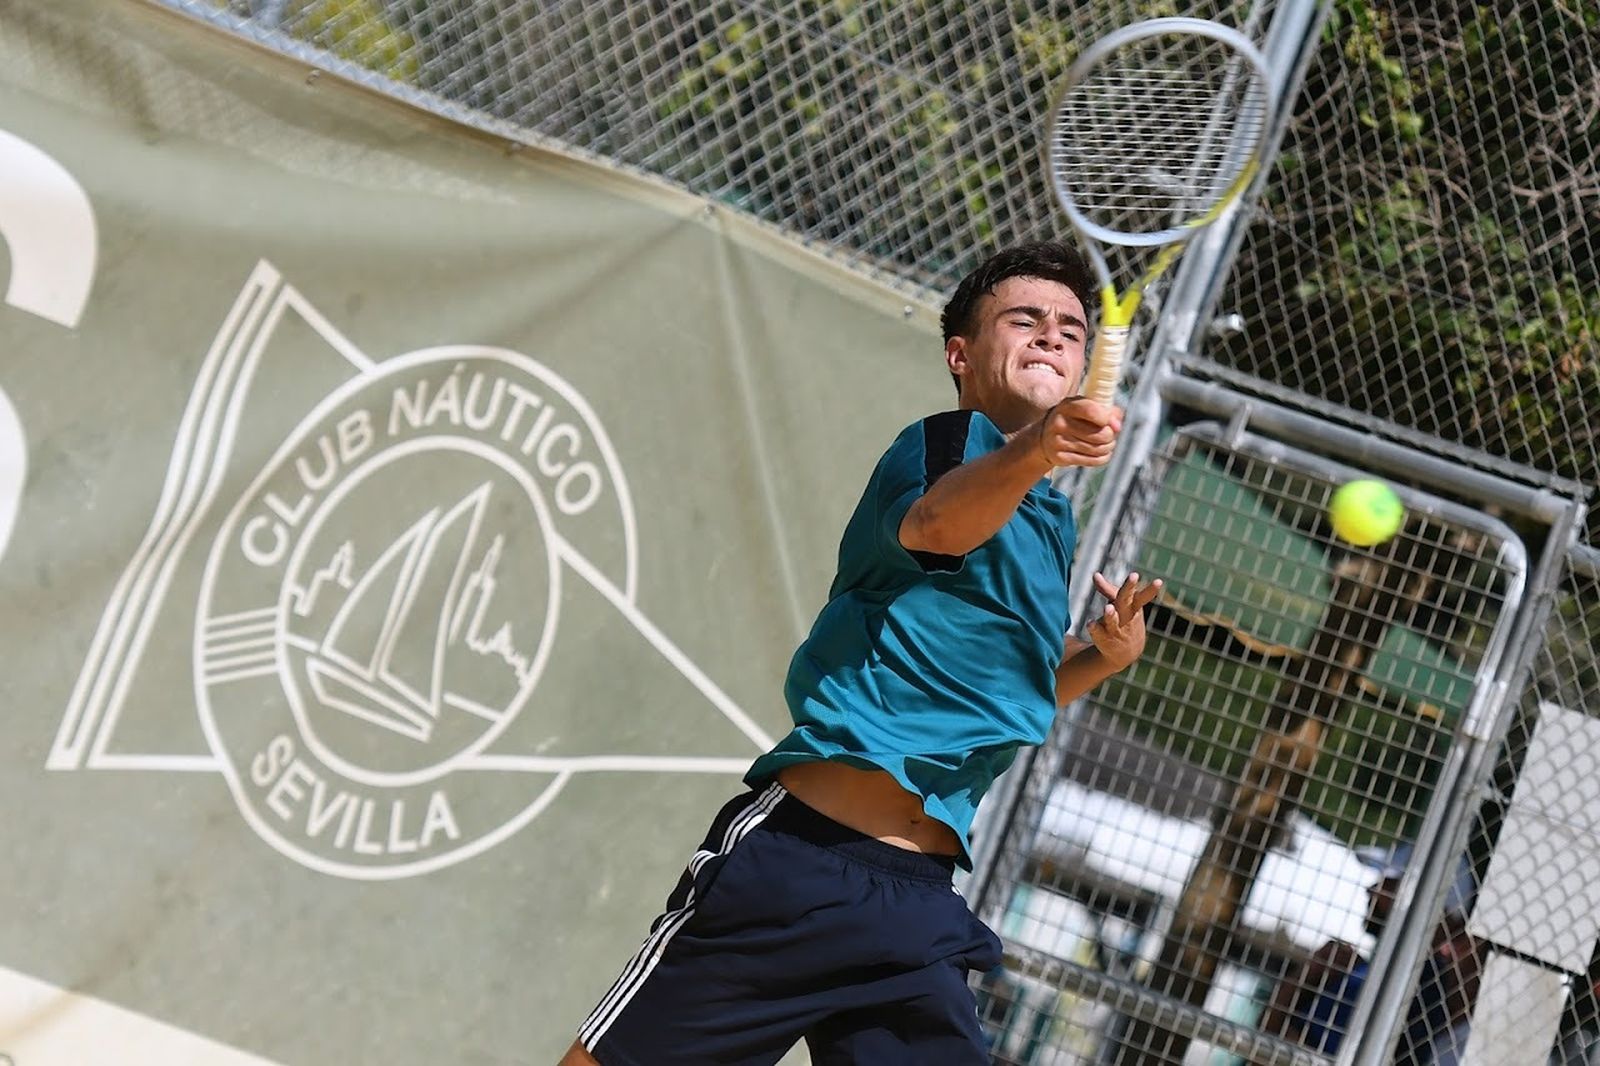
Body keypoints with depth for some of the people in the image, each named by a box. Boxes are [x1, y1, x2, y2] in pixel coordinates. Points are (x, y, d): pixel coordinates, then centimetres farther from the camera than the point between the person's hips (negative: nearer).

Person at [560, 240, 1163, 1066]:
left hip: (922, 903, 7)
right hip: (798, 854, -7)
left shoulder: (1050, 522, 21)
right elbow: (935, 521, -30)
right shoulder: (951, 440, -3)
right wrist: (1033, 449, -51)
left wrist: (1102, 657, 14)